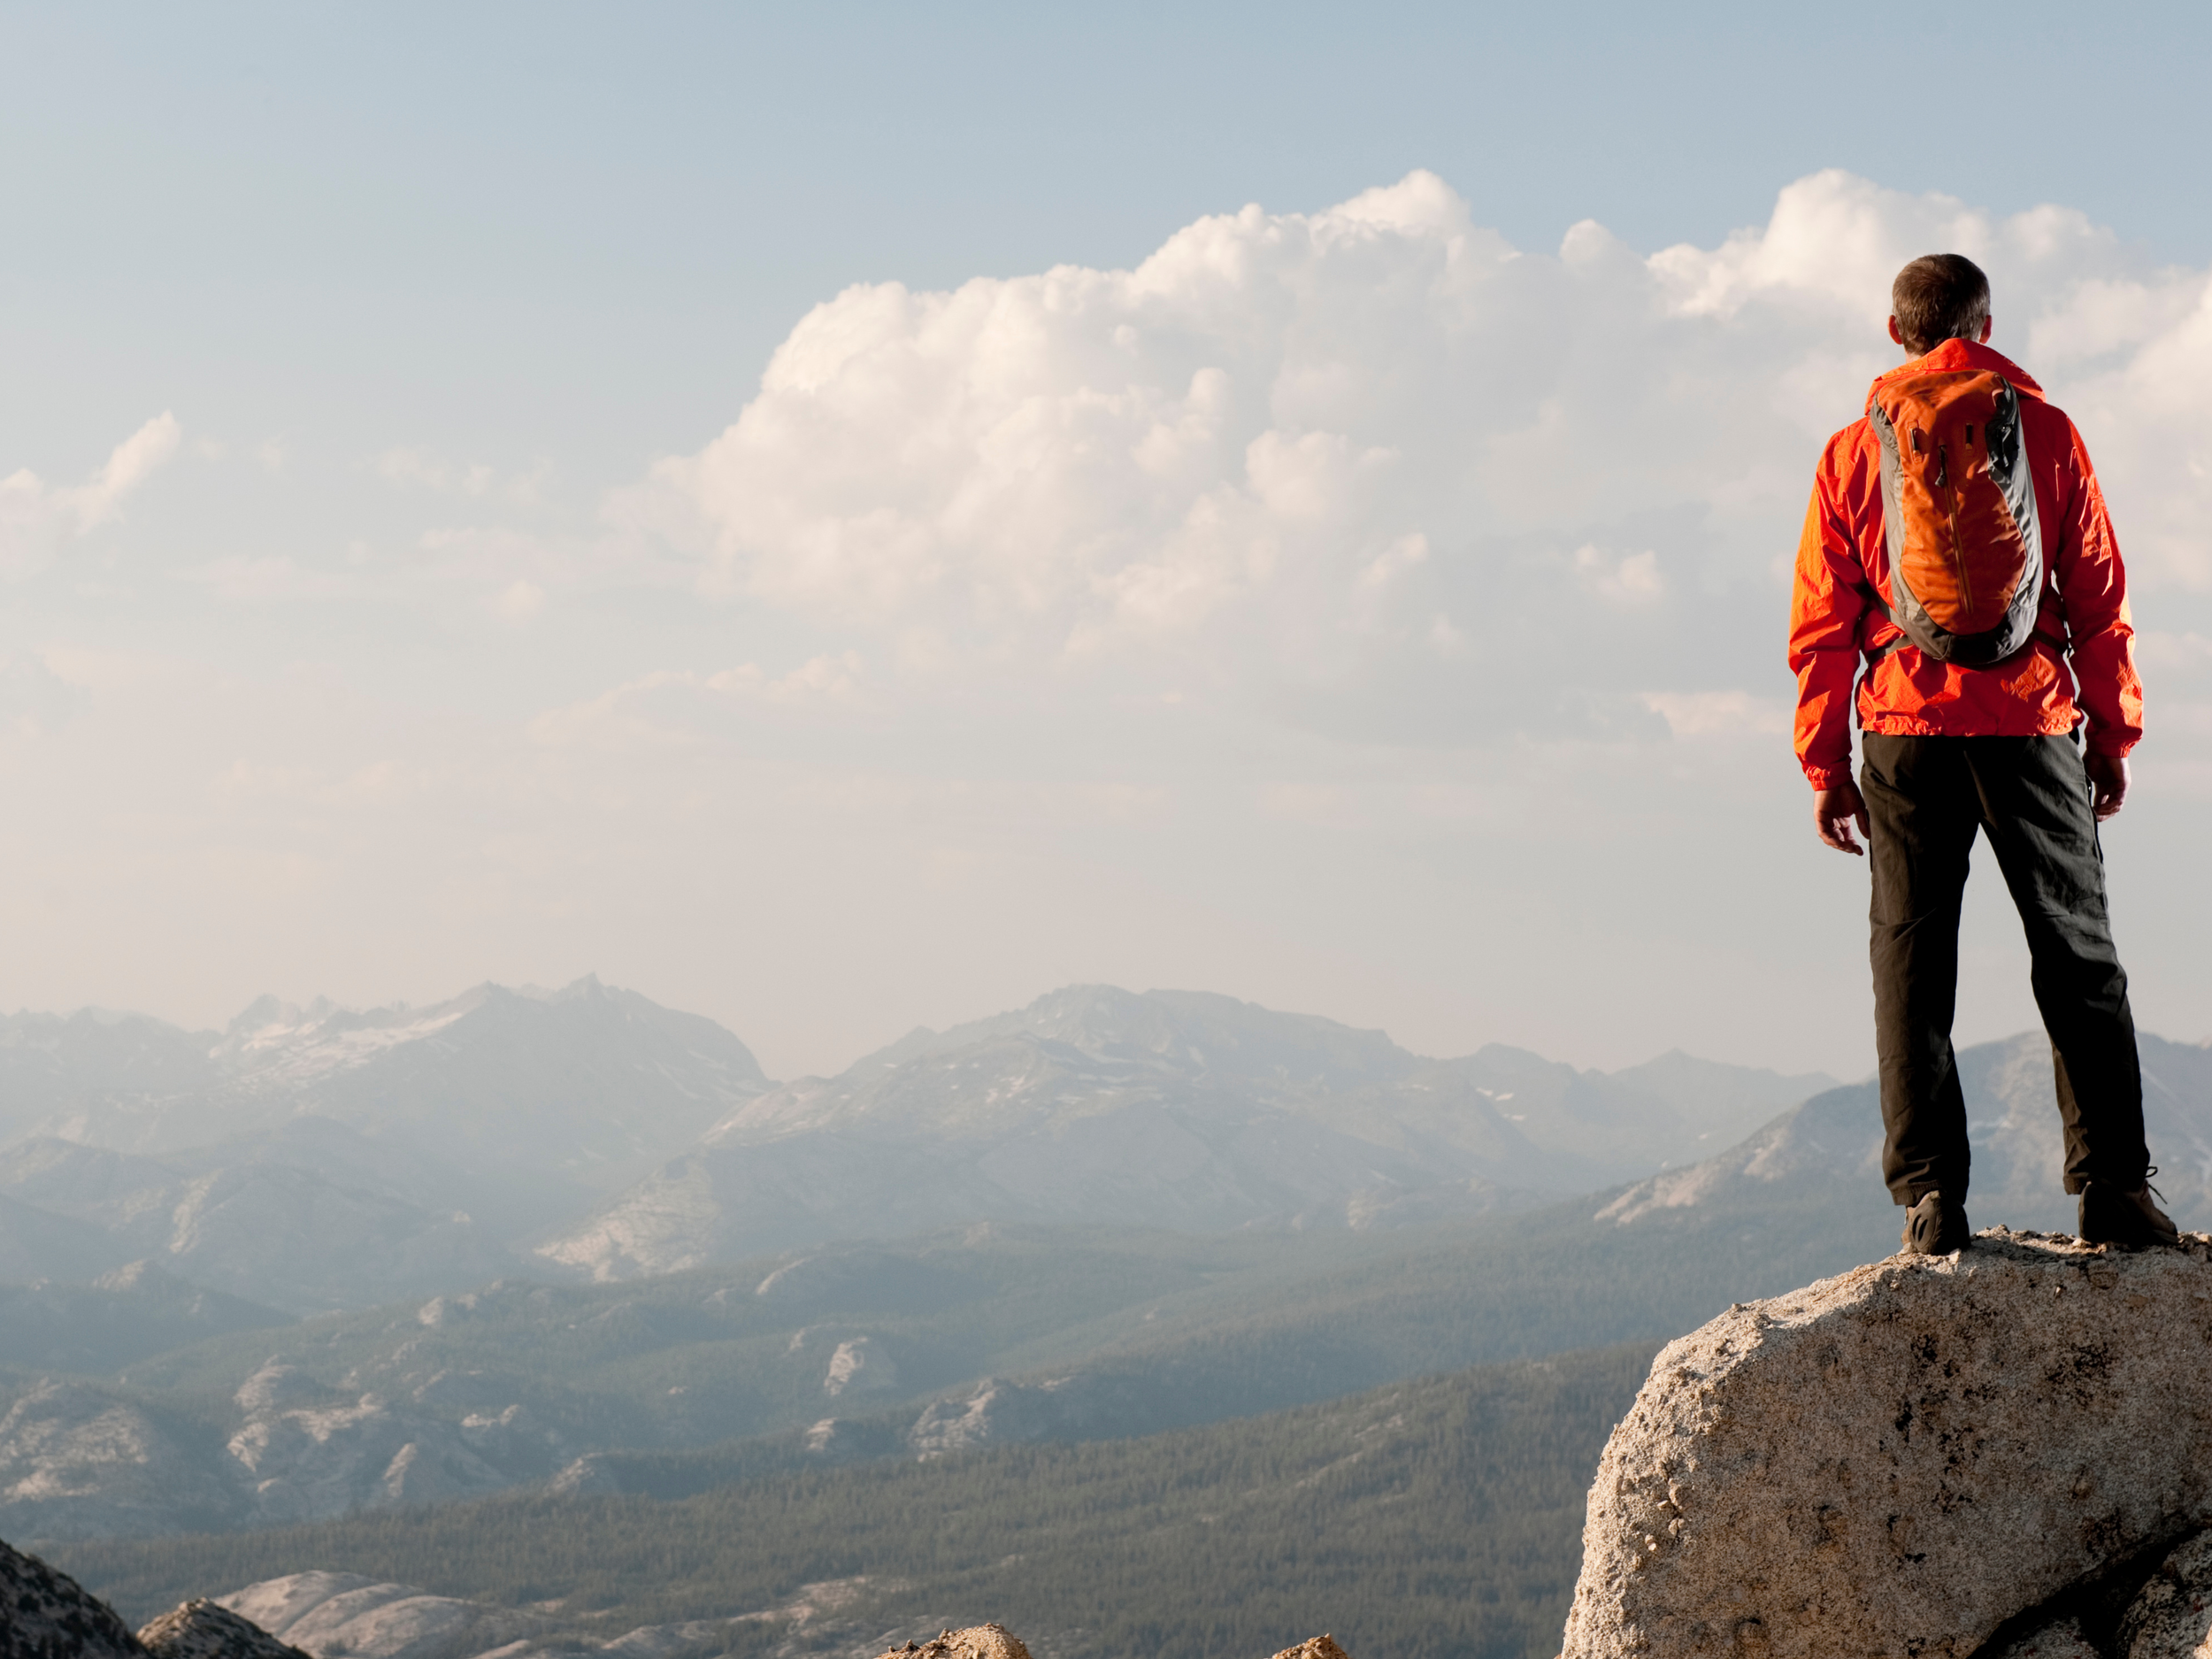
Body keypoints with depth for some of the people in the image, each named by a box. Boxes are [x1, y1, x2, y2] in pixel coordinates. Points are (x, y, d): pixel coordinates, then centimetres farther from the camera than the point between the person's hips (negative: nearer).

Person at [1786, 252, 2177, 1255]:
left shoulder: (1856, 450, 5)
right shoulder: (2048, 431, 3)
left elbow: (1821, 624, 4)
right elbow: (2098, 598, 3)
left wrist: (1825, 765, 10)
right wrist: (2112, 736, 10)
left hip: (1908, 730, 1)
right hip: (2033, 722, 0)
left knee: (1912, 963, 4)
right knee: (2079, 957, 5)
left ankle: (1929, 1193, -2)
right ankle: (2113, 1185, -1)